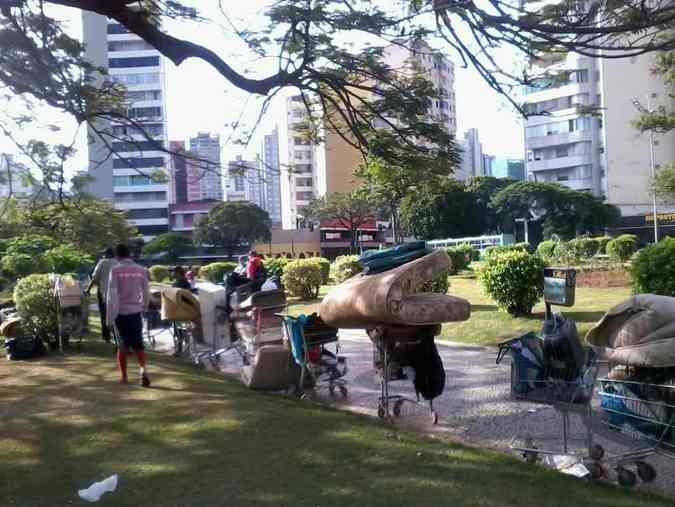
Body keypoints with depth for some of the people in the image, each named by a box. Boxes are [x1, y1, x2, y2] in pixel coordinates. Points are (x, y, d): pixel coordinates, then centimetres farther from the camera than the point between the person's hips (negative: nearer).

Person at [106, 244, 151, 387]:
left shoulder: (115, 270, -8)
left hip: (120, 312, -2)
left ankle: (123, 377, 15)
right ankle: (143, 369, -15)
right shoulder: (141, 270, 1)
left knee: (123, 345, 10)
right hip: (135, 312, 2)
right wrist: (144, 308, 23)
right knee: (138, 344, 8)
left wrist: (110, 317, -9)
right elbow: (146, 293, 6)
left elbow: (112, 295, -12)